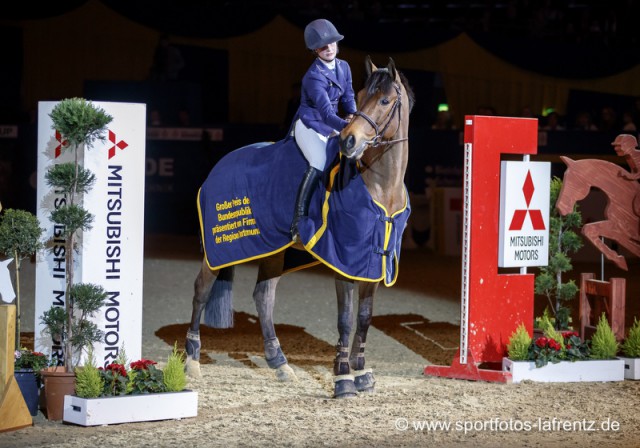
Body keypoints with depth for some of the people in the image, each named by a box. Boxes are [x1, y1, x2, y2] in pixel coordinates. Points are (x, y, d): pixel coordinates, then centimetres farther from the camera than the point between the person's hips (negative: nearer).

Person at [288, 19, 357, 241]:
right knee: (319, 164, -31)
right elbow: (326, 111, -33)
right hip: (309, 125, -8)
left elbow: (348, 97, 12)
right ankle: (298, 221, -32)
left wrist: (353, 116, -10)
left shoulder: (344, 67, 3)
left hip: (331, 127, 8)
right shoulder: (314, 77, -22)